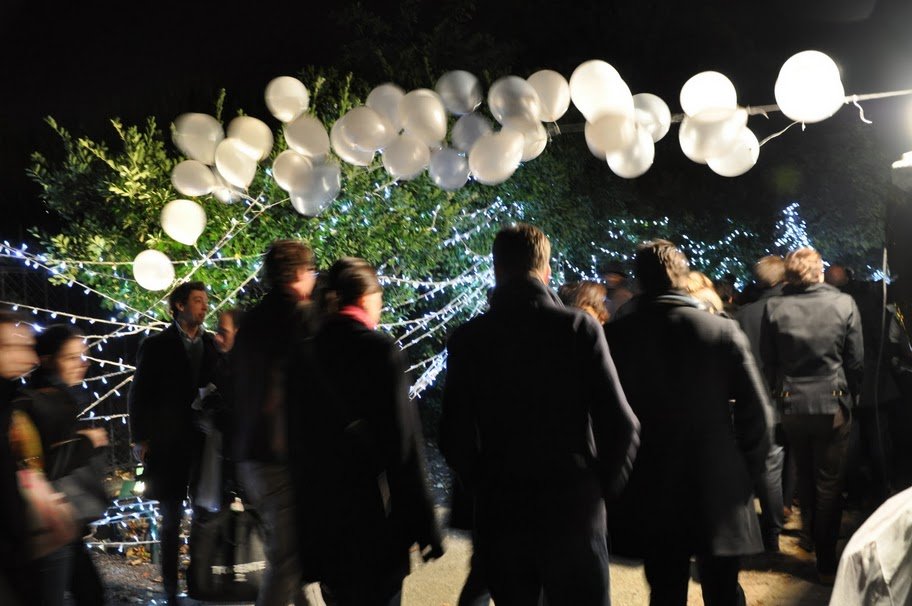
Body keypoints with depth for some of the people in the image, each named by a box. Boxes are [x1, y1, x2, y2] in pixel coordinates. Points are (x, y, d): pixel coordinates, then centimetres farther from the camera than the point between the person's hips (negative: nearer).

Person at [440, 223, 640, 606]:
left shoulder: (467, 339, -2)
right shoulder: (580, 328, -6)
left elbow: (455, 435, -3)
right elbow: (621, 424, -10)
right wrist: (604, 485, 6)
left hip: (499, 512, 2)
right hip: (573, 507, -1)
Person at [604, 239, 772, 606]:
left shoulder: (616, 336, -7)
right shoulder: (724, 332, -8)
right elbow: (756, 412, -8)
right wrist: (745, 473, 5)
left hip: (650, 497, 0)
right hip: (720, 492, 0)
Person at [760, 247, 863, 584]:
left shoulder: (774, 307, -8)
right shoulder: (844, 304, -10)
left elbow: (768, 361, -2)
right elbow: (857, 361, -6)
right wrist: (851, 397, 9)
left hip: (792, 404, 2)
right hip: (833, 404, -2)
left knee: (805, 474, 24)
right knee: (830, 482, 7)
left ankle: (809, 533, 38)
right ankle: (826, 561, 10)